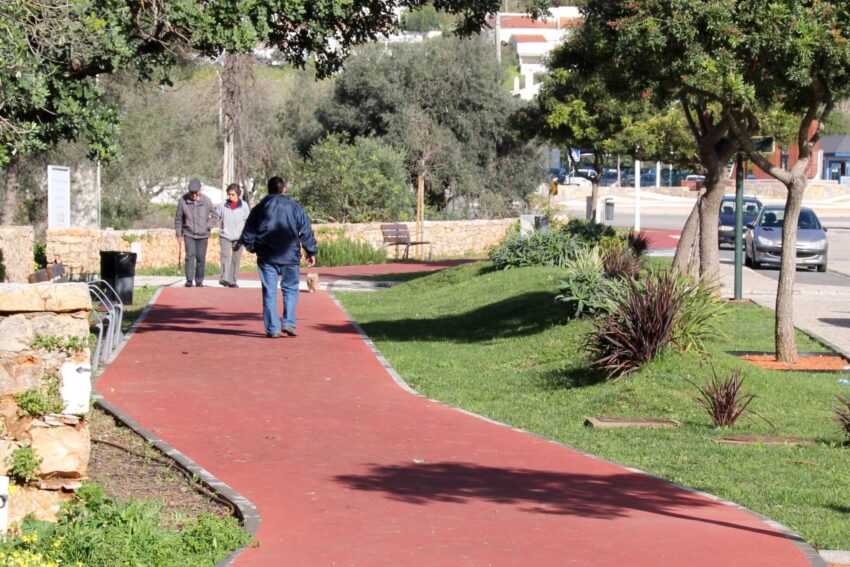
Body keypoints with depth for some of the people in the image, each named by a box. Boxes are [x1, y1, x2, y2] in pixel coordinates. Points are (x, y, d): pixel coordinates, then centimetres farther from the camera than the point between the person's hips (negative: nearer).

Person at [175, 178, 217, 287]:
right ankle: (189, 280, -14)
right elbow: (178, 218, 4)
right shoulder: (183, 200, -6)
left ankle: (199, 281, 15)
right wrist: (179, 233, 5)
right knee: (190, 255, -14)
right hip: (188, 234, -1)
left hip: (202, 234, 1)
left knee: (201, 258, 3)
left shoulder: (206, 200, -5)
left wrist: (208, 226, -1)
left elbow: (214, 214, 9)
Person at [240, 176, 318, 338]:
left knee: (269, 292, 5)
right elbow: (306, 232, 1)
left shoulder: (259, 209, 4)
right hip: (290, 257, -1)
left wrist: (254, 248, 24)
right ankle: (288, 322, 0)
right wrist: (311, 252, 10)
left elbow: (247, 235, 7)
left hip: (266, 258, 1)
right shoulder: (294, 207, 1)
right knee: (290, 289, 13)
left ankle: (272, 328, 2)